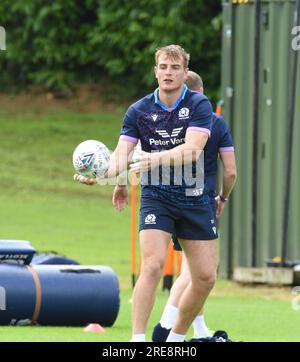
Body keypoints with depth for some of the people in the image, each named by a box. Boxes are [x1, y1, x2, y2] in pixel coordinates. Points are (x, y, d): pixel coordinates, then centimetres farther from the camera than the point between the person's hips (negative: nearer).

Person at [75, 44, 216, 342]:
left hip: (194, 198, 1)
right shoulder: (138, 111, -1)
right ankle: (137, 340, -22)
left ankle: (176, 338, 21)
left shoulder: (199, 105, -6)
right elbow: (121, 154, -9)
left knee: (206, 278, 1)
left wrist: (157, 158, -36)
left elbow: (192, 149, -20)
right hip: (156, 196, -1)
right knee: (153, 265, -22)